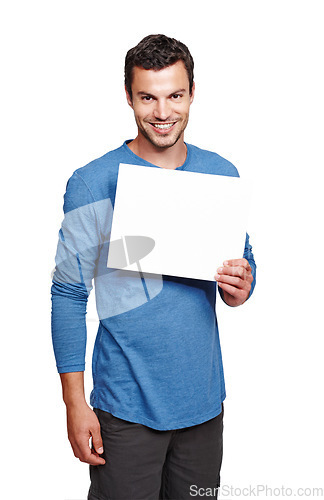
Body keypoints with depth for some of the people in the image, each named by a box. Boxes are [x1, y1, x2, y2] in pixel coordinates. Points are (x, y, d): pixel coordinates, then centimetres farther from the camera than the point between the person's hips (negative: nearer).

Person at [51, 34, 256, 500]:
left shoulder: (222, 174, 1)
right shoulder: (93, 183, -11)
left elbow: (243, 265, 12)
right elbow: (69, 295, -8)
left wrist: (240, 287, -13)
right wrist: (75, 404, -10)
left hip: (204, 399, 4)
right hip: (127, 408, -4)